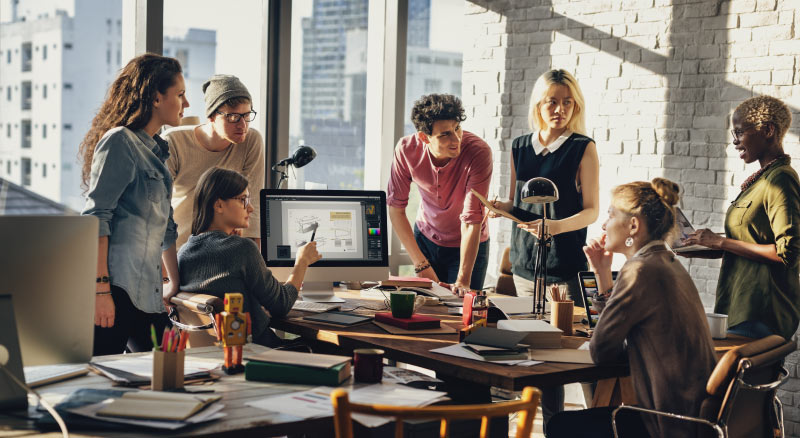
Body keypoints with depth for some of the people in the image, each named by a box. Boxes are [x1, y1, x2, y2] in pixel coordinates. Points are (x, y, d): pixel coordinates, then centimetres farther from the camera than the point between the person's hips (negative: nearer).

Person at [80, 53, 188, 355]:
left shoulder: (157, 150, 20)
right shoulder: (120, 141, -7)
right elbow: (96, 217, -15)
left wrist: (175, 284, 24)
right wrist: (100, 289, -21)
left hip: (146, 290, 9)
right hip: (116, 286, -9)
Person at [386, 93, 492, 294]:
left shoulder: (479, 152, -31)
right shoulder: (407, 149, -22)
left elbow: (472, 221, -32)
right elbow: (395, 208, -13)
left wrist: (463, 280, -35)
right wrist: (421, 265, -16)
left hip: (467, 245, -2)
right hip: (425, 238, 2)